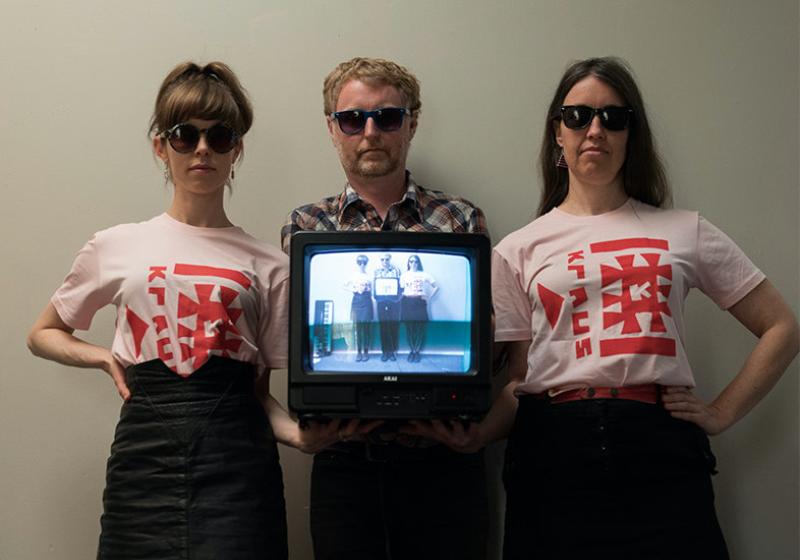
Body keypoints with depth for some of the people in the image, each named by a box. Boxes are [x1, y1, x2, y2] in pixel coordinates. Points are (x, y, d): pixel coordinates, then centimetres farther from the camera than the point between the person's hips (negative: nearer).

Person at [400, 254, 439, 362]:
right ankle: (411, 351, 8)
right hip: (407, 302, 1)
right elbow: (400, 289, 9)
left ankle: (417, 351, 4)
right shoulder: (404, 275, 10)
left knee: (420, 327, -4)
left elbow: (436, 287, 8)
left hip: (420, 302, -1)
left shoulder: (424, 274, 7)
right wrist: (402, 295, -8)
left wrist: (429, 297, 0)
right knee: (409, 327, 0)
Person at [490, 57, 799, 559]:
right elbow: (518, 378, 9)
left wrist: (722, 413, 6)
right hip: (555, 452, 0)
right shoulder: (518, 250, 11)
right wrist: (474, 428, -9)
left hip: (661, 455, 0)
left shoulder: (684, 232, 11)